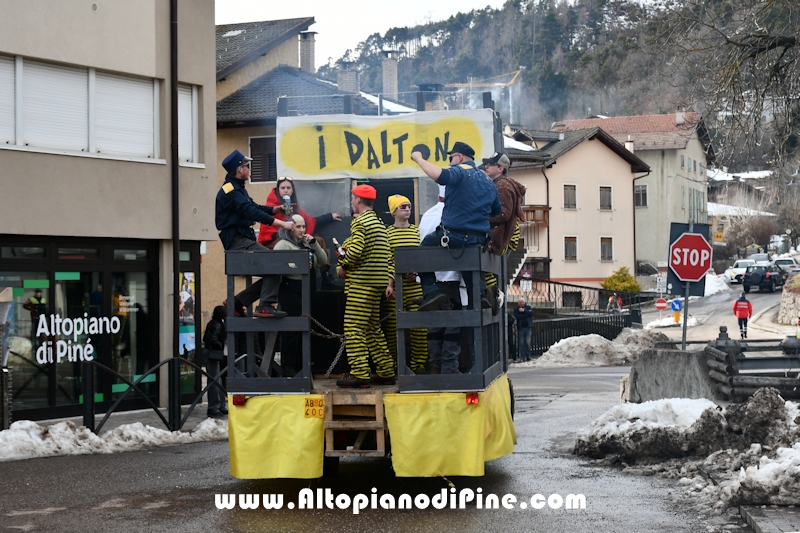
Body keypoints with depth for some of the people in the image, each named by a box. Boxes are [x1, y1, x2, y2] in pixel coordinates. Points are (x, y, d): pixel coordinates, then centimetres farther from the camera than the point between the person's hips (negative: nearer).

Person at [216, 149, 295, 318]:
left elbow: (254, 207, 22)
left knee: (271, 269, 7)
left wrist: (277, 209, 5)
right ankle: (266, 306, -23)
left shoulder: (238, 189, 19)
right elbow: (251, 212, -23)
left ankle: (238, 301, 11)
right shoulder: (230, 191, -13)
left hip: (244, 239, 10)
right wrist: (281, 224, -25)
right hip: (236, 240, -10)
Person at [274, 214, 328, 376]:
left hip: (306, 289, 7)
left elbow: (323, 261, 13)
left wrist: (314, 244, 1)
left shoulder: (307, 244, 17)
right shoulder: (283, 244, -5)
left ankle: (300, 365, 16)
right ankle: (288, 367, -5)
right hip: (290, 289, -7)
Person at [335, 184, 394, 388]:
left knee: (353, 328, -8)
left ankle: (359, 373, -12)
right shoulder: (378, 222, 18)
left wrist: (343, 266, -6)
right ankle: (386, 372, 15)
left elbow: (355, 250, -23)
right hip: (377, 281, 10)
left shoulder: (359, 222, -11)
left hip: (361, 283, -10)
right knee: (373, 328, 14)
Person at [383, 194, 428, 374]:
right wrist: (388, 284, -12)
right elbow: (387, 261, -3)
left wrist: (417, 272, -7)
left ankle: (419, 364, 7)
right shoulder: (387, 233, 2)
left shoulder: (417, 231, 11)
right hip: (395, 287, -2)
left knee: (420, 326, -2)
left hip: (416, 286, 2)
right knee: (392, 327, 0)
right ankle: (392, 367, 7)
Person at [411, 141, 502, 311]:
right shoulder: (487, 181, 15)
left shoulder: (460, 171, -9)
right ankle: (480, 292, 11)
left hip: (453, 236, -7)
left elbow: (439, 175, -31)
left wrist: (419, 159, -16)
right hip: (480, 239, 7)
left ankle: (431, 291, -4)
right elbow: (497, 211, 23)